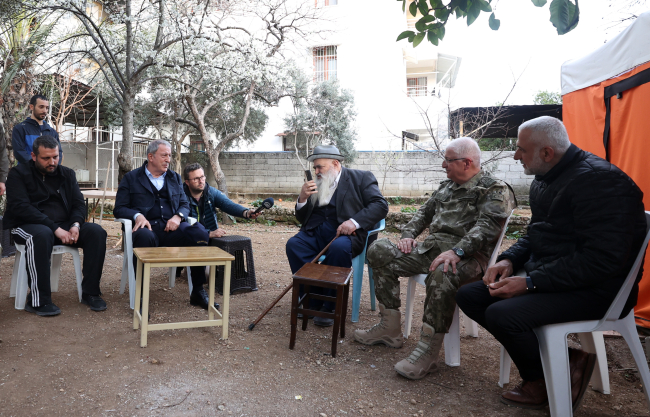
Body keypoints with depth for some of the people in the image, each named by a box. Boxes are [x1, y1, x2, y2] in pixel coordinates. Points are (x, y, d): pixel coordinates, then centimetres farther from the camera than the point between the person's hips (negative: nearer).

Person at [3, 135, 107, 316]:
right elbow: (21, 207, -13)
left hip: (64, 226, 4)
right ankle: (38, 300, -30)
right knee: (42, 235, -39)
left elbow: (78, 203, 8)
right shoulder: (19, 174, 0)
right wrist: (55, 229, -24)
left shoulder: (67, 174, 14)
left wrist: (76, 225, -16)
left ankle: (90, 292, -16)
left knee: (96, 231, -22)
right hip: (27, 226, -4)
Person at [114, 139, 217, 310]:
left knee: (199, 232, -29)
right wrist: (137, 215, -14)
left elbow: (185, 205, 19)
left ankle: (198, 292, -17)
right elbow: (119, 209, 8)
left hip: (171, 228, 3)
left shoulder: (175, 178, 24)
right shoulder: (131, 178, 14)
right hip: (147, 226, -3)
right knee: (144, 236, -41)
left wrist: (178, 216, -5)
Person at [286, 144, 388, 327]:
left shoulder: (361, 178, 6)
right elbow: (302, 219, 19)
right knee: (293, 244, -23)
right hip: (316, 232, 5)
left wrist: (354, 222, -20)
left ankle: (329, 306, -18)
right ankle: (312, 301, -12)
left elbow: (380, 205, -6)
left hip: (344, 232, -4)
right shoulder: (317, 185, 18)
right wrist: (302, 199, -2)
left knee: (339, 248, -36)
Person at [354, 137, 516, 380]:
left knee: (442, 273, -42)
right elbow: (425, 212, 26)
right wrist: (408, 235, 6)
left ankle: (428, 350, -26)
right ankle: (390, 329, -4)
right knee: (379, 251, -7)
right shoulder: (446, 186, 23)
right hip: (431, 247, 8)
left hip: (467, 256, -7)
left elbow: (486, 227, -17)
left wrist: (456, 251, -32)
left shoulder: (495, 190, -2)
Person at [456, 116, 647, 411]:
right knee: (468, 296, 0)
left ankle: (543, 378, 4)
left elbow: (601, 259, -26)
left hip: (595, 289, -10)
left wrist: (530, 283, -24)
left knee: (501, 314, -29)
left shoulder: (599, 180, -19)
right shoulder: (545, 180, 10)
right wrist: (509, 259, 1)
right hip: (545, 274, 10)